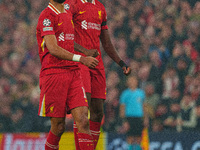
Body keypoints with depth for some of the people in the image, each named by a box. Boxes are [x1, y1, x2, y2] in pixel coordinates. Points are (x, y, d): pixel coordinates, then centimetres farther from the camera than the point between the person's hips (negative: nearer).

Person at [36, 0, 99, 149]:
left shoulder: (68, 14, 20)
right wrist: (81, 59, -24)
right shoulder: (46, 16, -6)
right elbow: (53, 49, -16)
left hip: (73, 73, 6)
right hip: (53, 74, -6)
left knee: (83, 120, -9)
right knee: (58, 127, -2)